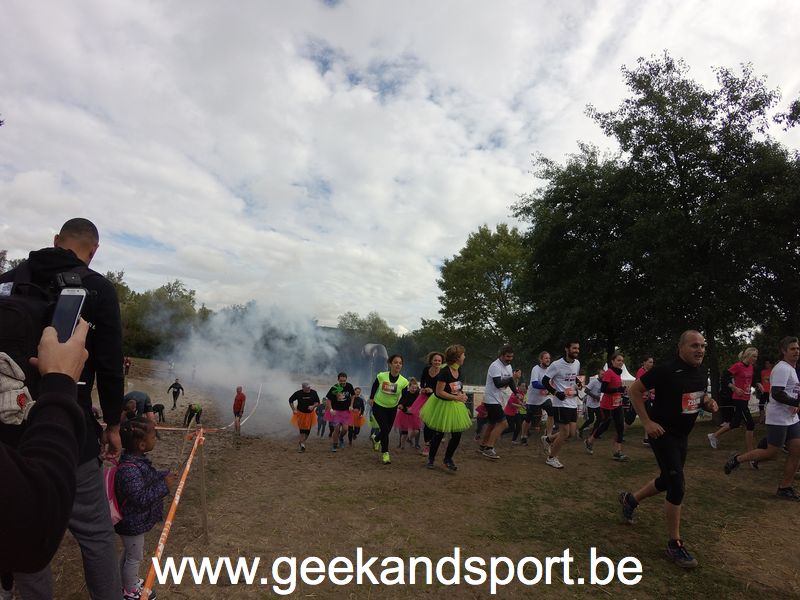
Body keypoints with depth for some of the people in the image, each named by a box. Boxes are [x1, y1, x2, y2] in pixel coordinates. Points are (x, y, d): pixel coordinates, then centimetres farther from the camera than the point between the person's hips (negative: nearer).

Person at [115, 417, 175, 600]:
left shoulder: (137, 459, -4)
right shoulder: (129, 470, -36)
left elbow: (148, 478, 13)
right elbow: (141, 498, -35)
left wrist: (164, 475, 1)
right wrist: (164, 486, -31)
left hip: (134, 521, 9)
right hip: (132, 523, -9)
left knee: (129, 553, 29)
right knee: (135, 557, 13)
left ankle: (125, 583, 50)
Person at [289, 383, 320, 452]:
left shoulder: (313, 393, -12)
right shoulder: (298, 393, -17)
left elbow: (318, 402, -2)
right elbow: (290, 400, -1)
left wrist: (313, 406, -22)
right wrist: (293, 410, -9)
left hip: (310, 414, 3)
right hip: (300, 413, -2)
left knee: (307, 431, 8)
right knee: (301, 430, -7)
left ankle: (302, 443, 35)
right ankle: (299, 446, 9)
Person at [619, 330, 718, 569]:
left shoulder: (702, 372, 2)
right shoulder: (666, 370, -21)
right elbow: (634, 390, -16)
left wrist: (708, 402, -3)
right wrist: (647, 422, -19)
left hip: (682, 435, 8)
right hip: (663, 433, -8)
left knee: (668, 480, 20)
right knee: (677, 486, -9)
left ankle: (631, 499, 45)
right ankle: (675, 544, 6)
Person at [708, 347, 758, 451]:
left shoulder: (751, 367, 9)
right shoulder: (738, 366, -15)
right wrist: (735, 388, -20)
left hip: (745, 399, 9)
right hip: (738, 399, -9)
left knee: (735, 423, 15)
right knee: (750, 424, -8)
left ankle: (713, 436, 31)